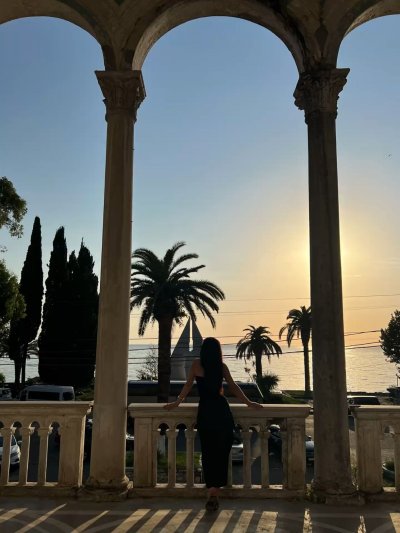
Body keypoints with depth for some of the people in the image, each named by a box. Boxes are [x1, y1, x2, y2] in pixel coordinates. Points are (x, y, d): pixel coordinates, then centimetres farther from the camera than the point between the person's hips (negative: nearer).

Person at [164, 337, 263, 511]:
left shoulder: (197, 365, 1)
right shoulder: (222, 366, 2)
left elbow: (188, 385, 5)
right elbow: (233, 387, 4)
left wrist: (176, 402, 16)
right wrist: (249, 403, 13)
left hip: (205, 412, 0)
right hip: (222, 411, 1)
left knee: (208, 452, 8)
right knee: (221, 453, 10)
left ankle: (212, 492, 3)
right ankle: (215, 493, 10)